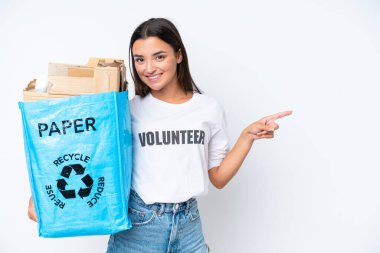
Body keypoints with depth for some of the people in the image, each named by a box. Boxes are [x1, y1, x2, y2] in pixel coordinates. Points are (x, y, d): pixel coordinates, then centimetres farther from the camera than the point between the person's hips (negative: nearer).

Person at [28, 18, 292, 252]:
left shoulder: (210, 108, -2)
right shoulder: (129, 110, -7)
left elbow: (218, 177, 3)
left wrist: (248, 136, -6)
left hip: (188, 223, 2)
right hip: (137, 223, -1)